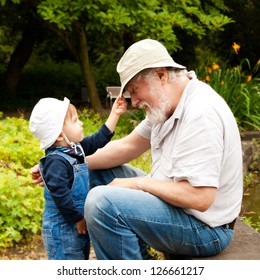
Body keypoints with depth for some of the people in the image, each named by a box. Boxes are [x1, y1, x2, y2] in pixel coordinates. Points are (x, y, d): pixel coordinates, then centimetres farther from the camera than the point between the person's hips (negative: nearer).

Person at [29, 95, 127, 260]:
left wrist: (114, 114, 18)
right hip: (62, 229, -10)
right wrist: (78, 219, -20)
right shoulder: (56, 162, -23)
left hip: (80, 226, 10)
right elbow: (60, 195, -27)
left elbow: (98, 140, 19)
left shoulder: (76, 150, 6)